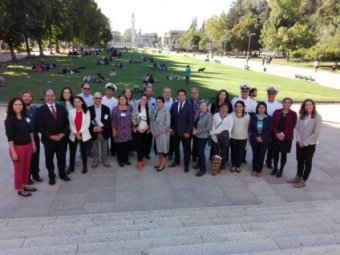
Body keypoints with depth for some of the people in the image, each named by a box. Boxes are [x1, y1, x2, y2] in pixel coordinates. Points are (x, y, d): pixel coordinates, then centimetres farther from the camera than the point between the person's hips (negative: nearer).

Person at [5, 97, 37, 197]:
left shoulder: (25, 118, 4)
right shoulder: (9, 120, -12)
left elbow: (30, 131, 12)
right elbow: (10, 138, -15)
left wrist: (33, 143, 11)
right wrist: (13, 152, -17)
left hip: (28, 146, 5)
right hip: (18, 147, -5)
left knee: (26, 167, 15)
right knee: (19, 169, 8)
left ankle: (25, 185, 32)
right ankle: (20, 189, 22)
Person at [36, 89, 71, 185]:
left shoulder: (61, 108, 6)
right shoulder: (40, 110, -5)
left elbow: (66, 122, 5)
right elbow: (40, 127, -9)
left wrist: (63, 133, -9)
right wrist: (50, 136, -15)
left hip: (61, 138, 3)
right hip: (48, 139, -2)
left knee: (62, 157, 13)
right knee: (49, 159, 10)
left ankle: (62, 174, 30)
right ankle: (51, 176, 25)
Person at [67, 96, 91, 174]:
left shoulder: (86, 111, 1)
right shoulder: (71, 111, 3)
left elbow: (87, 124, -5)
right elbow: (70, 124, 0)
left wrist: (80, 132, -12)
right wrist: (76, 133, -10)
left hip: (84, 135, -1)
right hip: (73, 135, 1)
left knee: (84, 151, 8)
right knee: (72, 152, 4)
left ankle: (85, 167, 23)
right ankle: (71, 167, 18)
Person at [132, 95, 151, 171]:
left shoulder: (149, 110, 6)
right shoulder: (135, 109, -1)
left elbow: (151, 120, 5)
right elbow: (133, 119, -4)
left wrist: (146, 127, -8)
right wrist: (138, 127, -11)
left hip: (146, 130, 2)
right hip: (138, 130, -2)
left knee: (145, 145, 6)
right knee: (139, 145, -4)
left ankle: (142, 158, 27)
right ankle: (140, 162, 1)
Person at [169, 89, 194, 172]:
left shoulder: (189, 106, -10)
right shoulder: (174, 105, 3)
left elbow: (191, 120, -12)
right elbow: (171, 118, 7)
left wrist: (188, 132, -15)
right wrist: (171, 128, 1)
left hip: (184, 131, -4)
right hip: (175, 131, 4)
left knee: (186, 148, 8)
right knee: (175, 147, 17)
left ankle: (186, 165, 21)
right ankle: (176, 161, 35)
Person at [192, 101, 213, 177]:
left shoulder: (209, 115, -15)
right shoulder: (197, 113, 1)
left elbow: (208, 127, -18)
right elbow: (193, 122, 12)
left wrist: (198, 131, -17)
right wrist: (193, 128, -9)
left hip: (203, 136, -6)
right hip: (196, 135, 6)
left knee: (201, 152, -4)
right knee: (196, 150, 17)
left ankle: (203, 169, 10)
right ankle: (200, 162, 42)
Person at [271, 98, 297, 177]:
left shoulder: (293, 114, -3)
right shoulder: (277, 112, 2)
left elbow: (292, 126, -8)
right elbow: (273, 124, -2)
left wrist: (283, 134, -18)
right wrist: (277, 133, -15)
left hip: (287, 137, -2)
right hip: (276, 136, 2)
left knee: (284, 154, 7)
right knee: (275, 152, 10)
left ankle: (281, 170, 20)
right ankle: (275, 168, 26)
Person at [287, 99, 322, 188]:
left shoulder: (317, 117, -13)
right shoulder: (301, 116, 4)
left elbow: (316, 133, -16)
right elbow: (297, 128, 3)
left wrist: (305, 142, -15)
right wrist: (299, 140, -11)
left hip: (310, 144, -5)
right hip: (299, 143, 5)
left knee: (308, 162, 8)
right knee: (300, 160, 16)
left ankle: (303, 181, 16)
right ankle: (298, 177, 30)